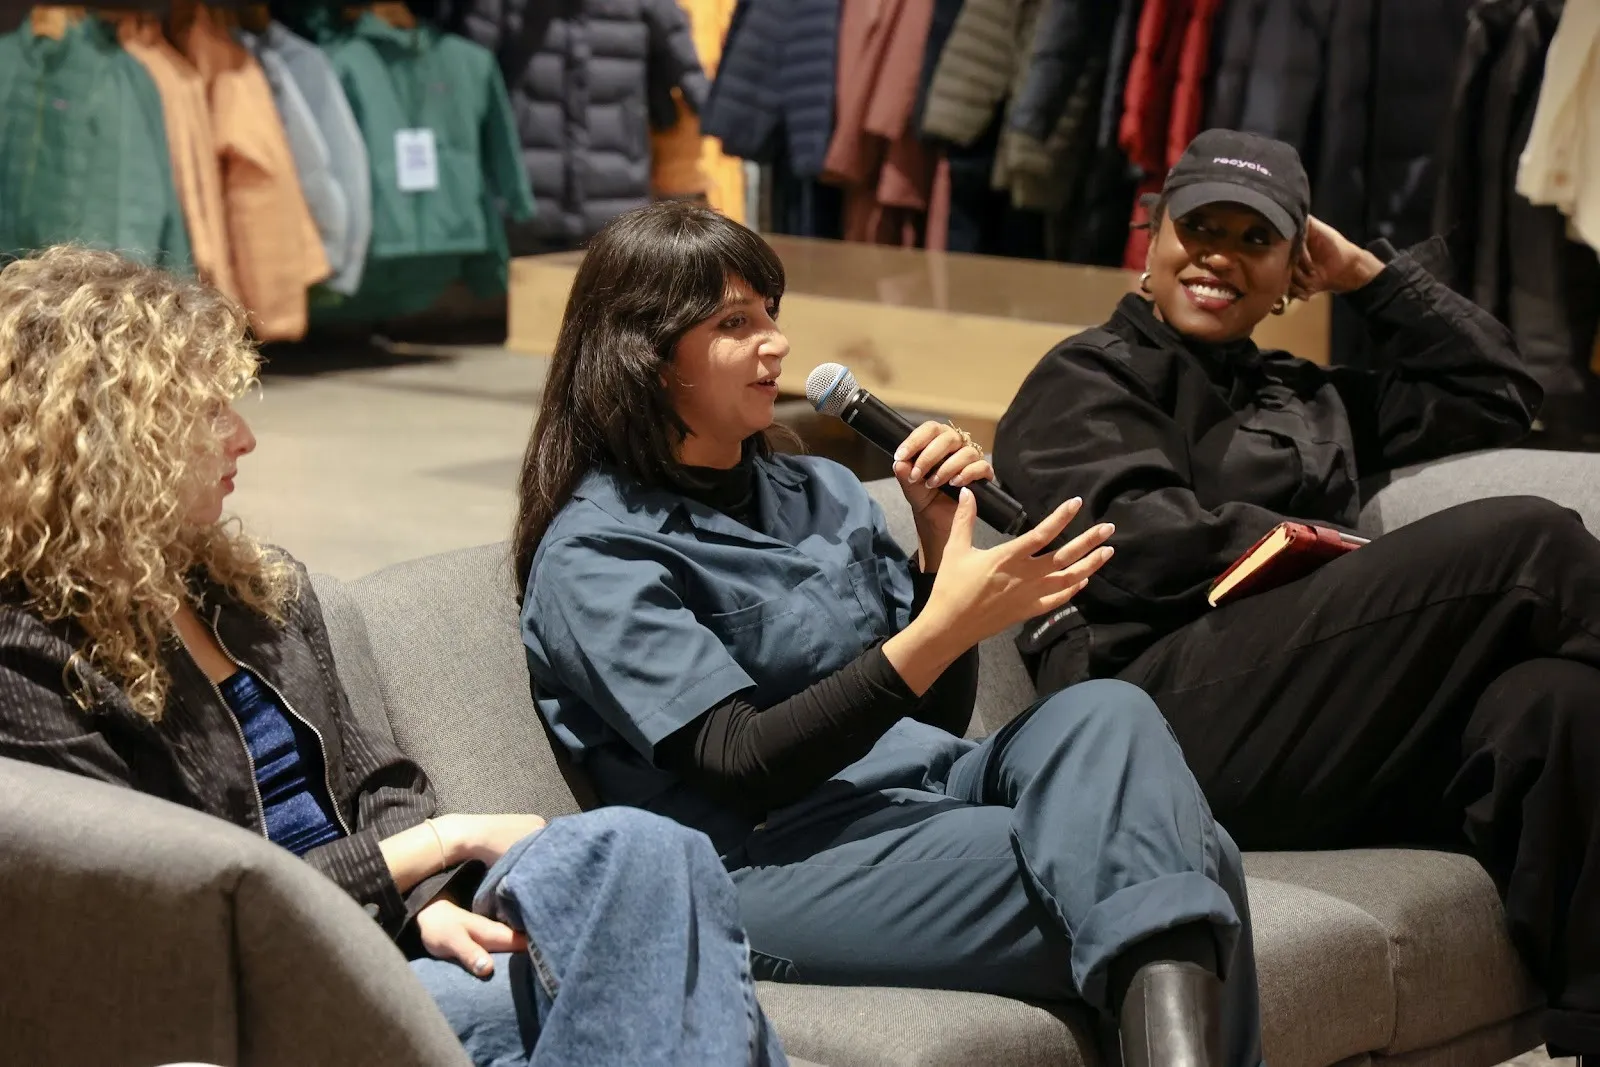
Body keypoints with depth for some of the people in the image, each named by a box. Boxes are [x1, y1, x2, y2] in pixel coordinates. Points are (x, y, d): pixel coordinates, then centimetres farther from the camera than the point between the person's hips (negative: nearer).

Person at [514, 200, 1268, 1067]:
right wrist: (942, 630, -24)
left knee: (1105, 713, -28)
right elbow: (745, 764, -15)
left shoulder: (821, 492, 18)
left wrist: (942, 540, 2)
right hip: (779, 864, -7)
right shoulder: (595, 555, -3)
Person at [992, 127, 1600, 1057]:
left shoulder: (1302, 396, 35)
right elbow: (1136, 535, -3)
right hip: (1165, 719, -6)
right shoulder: (1090, 379, 17)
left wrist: (1369, 274, 33)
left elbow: (1497, 396, 39)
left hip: (1339, 755, 6)